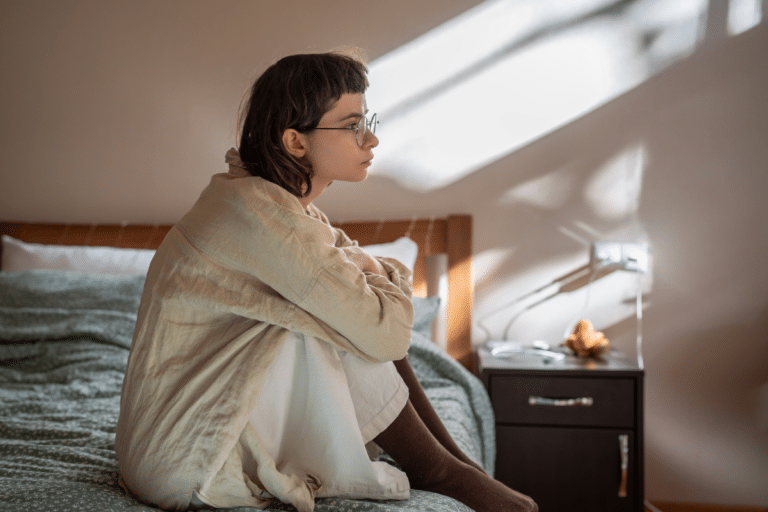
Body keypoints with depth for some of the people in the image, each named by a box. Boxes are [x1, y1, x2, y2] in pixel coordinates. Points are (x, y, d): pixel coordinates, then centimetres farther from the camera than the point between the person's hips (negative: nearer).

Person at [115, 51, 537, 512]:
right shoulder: (259, 210, -25)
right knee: (367, 329, -20)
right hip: (185, 461, -9)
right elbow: (387, 335, -25)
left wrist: (372, 270, -9)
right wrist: (391, 278, -4)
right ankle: (433, 469, 0)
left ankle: (457, 460, 8)